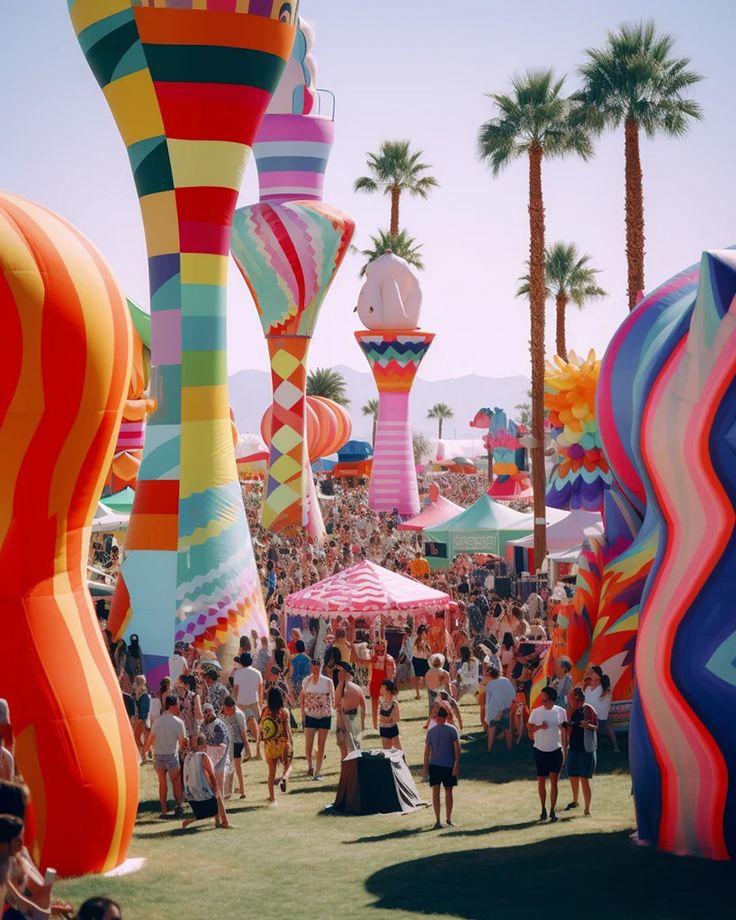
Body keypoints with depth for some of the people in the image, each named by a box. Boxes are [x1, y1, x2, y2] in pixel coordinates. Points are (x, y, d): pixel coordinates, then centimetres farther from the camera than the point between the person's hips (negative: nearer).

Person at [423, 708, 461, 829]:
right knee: (448, 791, 12)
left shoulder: (431, 731, 0)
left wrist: (425, 767, 8)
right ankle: (448, 819, 19)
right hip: (449, 765, 0)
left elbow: (427, 750, 2)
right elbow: (457, 747, -9)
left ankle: (438, 820, -7)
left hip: (434, 765, 0)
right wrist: (457, 764, -6)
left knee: (435, 791, 1)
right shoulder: (452, 729, -2)